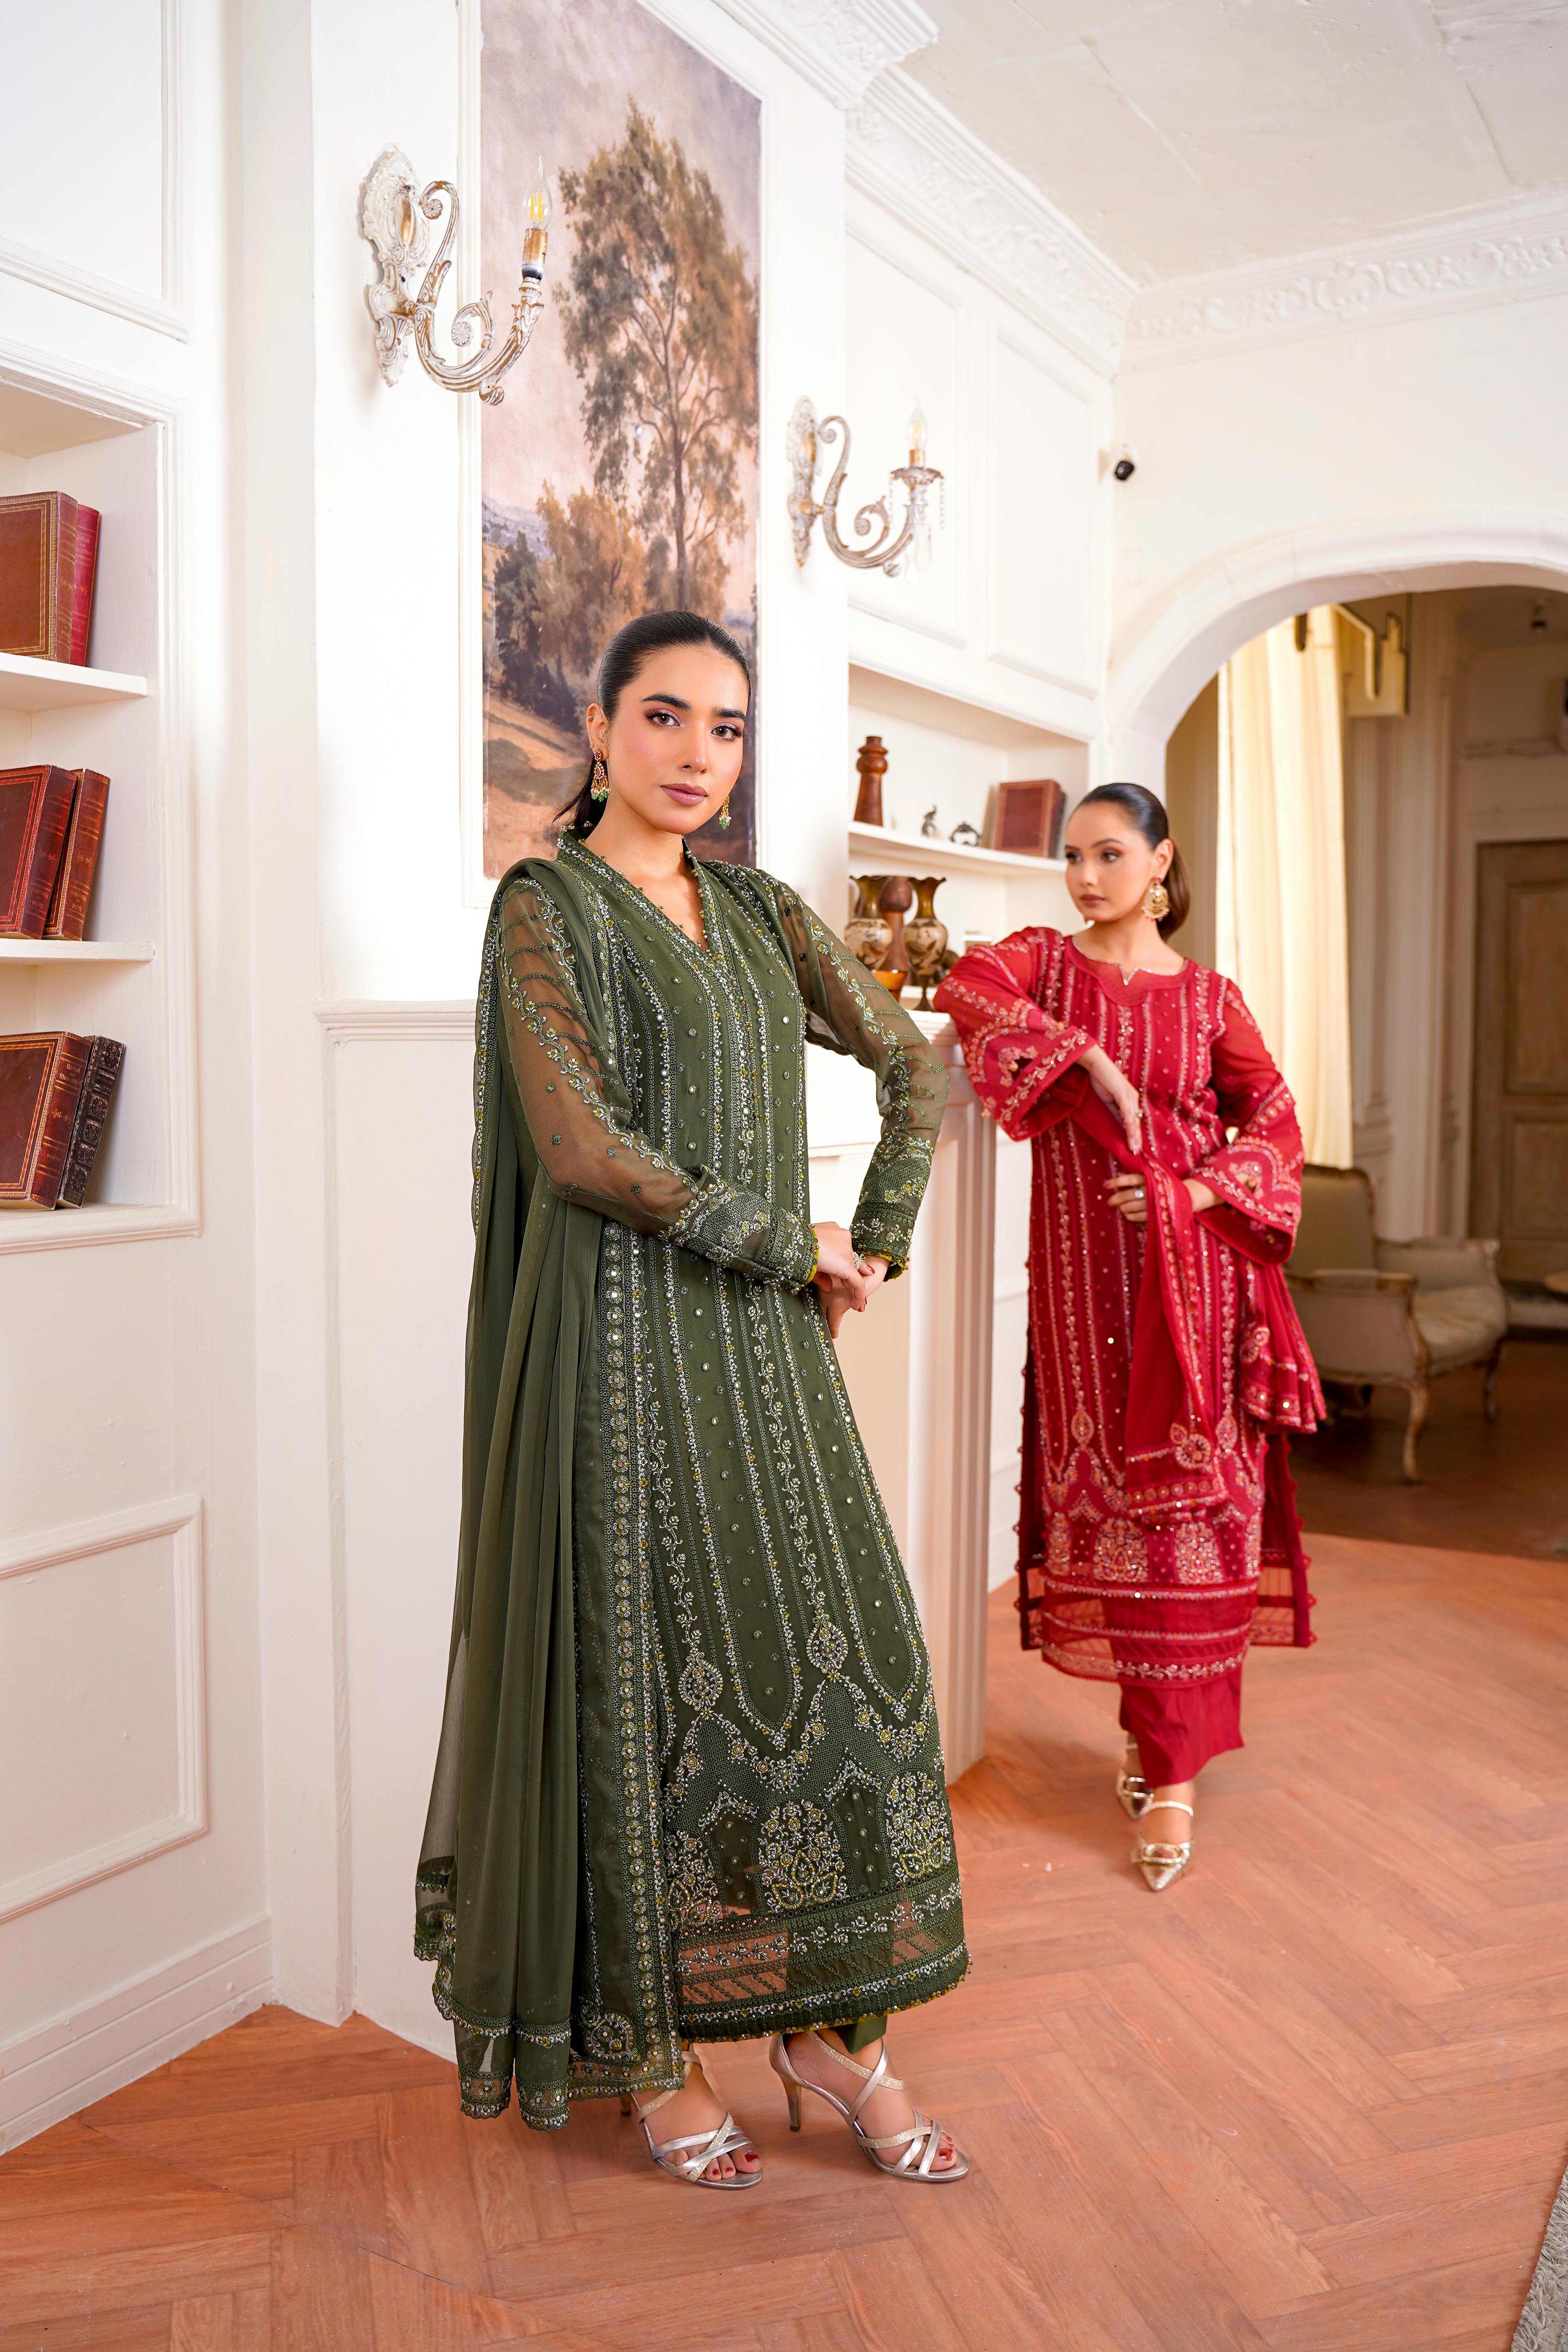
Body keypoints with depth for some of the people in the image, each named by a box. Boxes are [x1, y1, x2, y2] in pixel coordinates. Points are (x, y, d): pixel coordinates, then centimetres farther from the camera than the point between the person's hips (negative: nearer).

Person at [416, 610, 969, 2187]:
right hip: (625, 1343, -6)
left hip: (767, 1344, 6)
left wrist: (876, 1243, 7)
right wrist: (795, 1246, -10)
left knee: (831, 1649, 6)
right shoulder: (547, 908, -5)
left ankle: (820, 2023, 20)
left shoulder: (760, 916, 14)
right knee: (644, 1668, 1)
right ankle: (649, 2051, 18)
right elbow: (580, 1142, -17)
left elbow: (917, 1066, 19)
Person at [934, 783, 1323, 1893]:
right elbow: (965, 989, -13)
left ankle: (1172, 1775, 3)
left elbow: (1277, 1132, 6)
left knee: (1186, 1499, -3)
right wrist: (1086, 1059, -18)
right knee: (1108, 1496, 4)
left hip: (1191, 1269, -1)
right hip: (1084, 1270, 1)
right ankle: (1160, 1729, 21)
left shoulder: (1208, 997, 8)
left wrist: (1193, 1191, -11)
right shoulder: (1045, 961, 9)